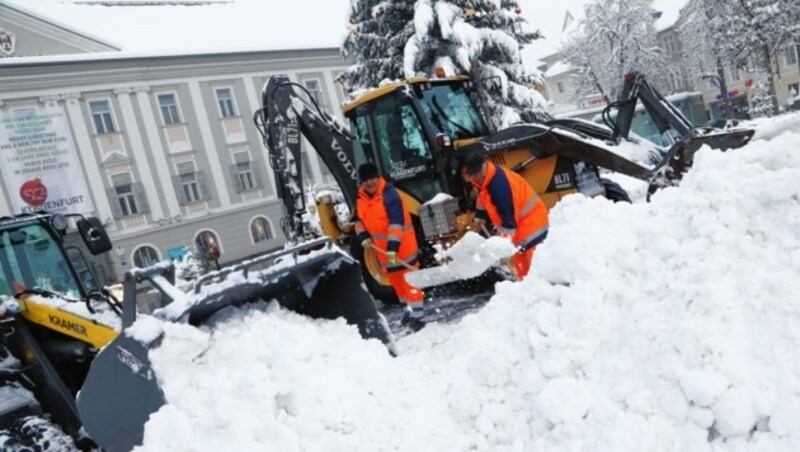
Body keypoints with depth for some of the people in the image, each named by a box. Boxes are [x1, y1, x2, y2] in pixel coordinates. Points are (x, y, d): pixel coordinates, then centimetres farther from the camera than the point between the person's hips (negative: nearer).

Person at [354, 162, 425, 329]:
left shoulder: (389, 194, -22)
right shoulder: (360, 198, 2)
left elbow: (396, 222, -28)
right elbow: (359, 219, 16)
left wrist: (393, 246, -33)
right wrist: (363, 237, 0)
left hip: (402, 246, -8)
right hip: (383, 249, 8)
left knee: (409, 279, -3)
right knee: (396, 280, 18)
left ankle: (417, 314, 5)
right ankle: (409, 308, 34)